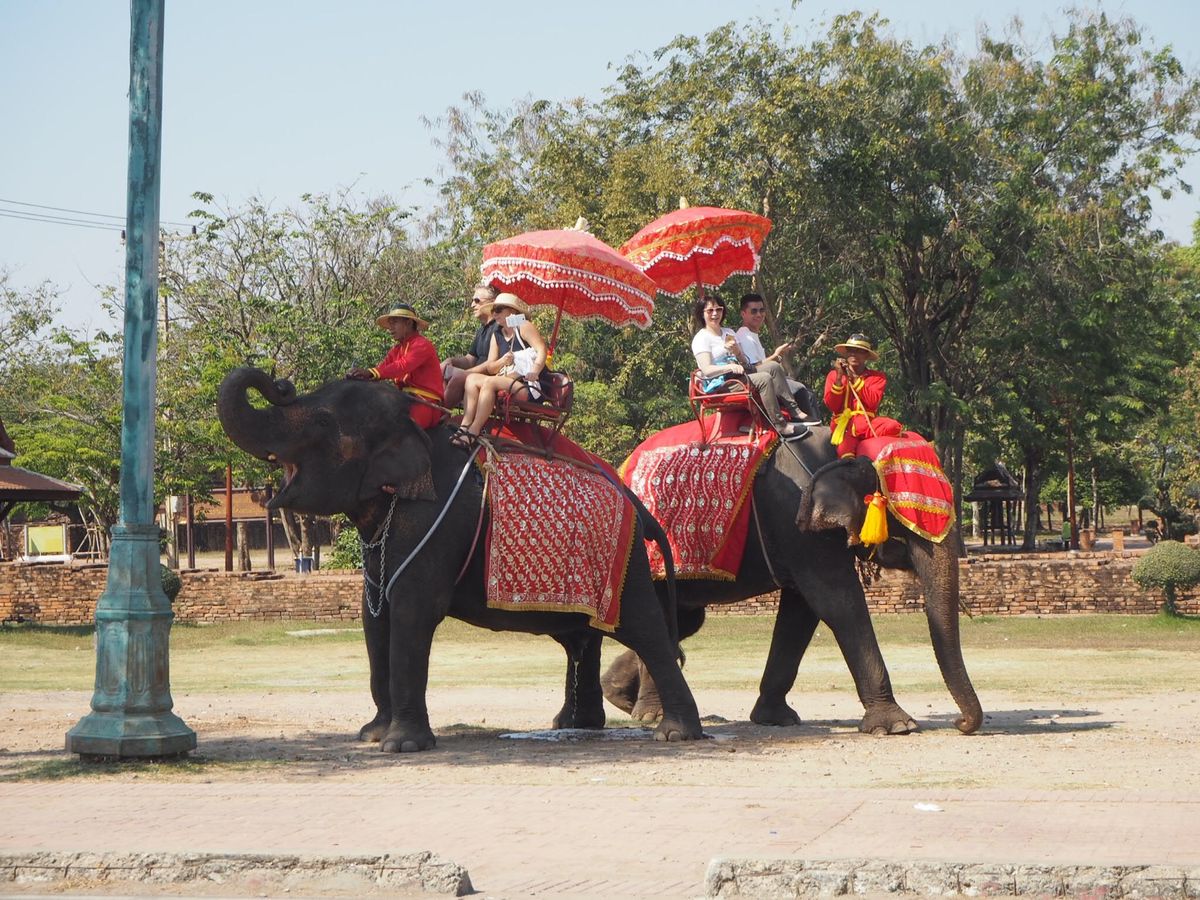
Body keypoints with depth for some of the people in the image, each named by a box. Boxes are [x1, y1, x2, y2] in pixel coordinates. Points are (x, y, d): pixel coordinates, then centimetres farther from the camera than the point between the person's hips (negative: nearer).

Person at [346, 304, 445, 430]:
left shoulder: (422, 345, -7)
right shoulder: (397, 349, 20)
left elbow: (404, 366, -24)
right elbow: (382, 368, 5)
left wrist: (371, 373, -35)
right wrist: (362, 374, -17)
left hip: (427, 402, -9)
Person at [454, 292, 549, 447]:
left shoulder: (524, 327, -3)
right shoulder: (497, 335, 18)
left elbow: (542, 351, -16)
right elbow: (490, 367, 11)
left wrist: (534, 372, -32)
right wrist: (502, 362, -11)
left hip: (532, 388, -8)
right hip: (509, 383, 8)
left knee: (490, 382, -27)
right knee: (472, 378, -7)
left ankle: (474, 432, -33)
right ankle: (465, 426, -25)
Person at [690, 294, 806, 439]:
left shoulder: (729, 333, 21)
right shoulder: (701, 338, -2)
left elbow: (744, 364, 14)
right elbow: (707, 370, -16)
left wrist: (736, 351, -8)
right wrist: (730, 367, -31)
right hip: (719, 385, -7)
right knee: (764, 379, -27)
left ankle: (793, 411, -19)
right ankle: (780, 426, -31)